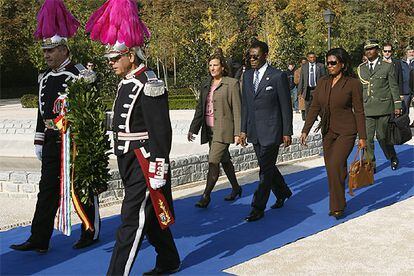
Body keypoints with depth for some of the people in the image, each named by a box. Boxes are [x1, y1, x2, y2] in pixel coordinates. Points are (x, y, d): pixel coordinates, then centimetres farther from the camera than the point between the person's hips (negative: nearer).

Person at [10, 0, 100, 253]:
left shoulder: (80, 75, -10)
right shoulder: (45, 77, 12)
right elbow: (42, 111, 17)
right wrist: (39, 141, 16)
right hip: (52, 143, 7)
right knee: (47, 188, 4)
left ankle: (91, 233, 21)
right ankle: (39, 240, 7)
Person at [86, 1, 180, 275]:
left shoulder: (149, 86, -17)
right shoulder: (126, 84, 12)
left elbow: (161, 132, -20)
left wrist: (158, 172, -21)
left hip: (144, 163, -10)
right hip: (129, 162, 10)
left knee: (132, 220, -6)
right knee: (150, 216, 19)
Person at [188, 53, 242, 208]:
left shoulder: (232, 84, -6)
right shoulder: (206, 85, 12)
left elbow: (237, 109, -8)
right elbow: (200, 108, 16)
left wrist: (237, 133, -12)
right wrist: (193, 128, 11)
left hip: (223, 130, -6)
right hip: (209, 129, 7)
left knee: (213, 161, -12)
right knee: (224, 160, 17)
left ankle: (206, 196, -6)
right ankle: (236, 188, 32)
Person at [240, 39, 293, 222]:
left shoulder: (278, 76, -9)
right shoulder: (247, 76, 9)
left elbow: (286, 106, -7)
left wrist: (287, 132, -8)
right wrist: (243, 130, 11)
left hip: (271, 131, -6)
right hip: (254, 132, 6)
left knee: (266, 169, -3)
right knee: (267, 166, 16)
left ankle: (258, 208, 3)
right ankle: (283, 193, 38)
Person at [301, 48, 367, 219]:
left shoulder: (353, 84, -8)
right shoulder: (322, 82, 5)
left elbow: (359, 111, -5)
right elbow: (314, 107, 7)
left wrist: (362, 137, -6)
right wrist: (305, 130, 3)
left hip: (346, 132, -5)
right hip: (328, 132, 5)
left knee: (335, 166, -15)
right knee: (332, 169, 9)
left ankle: (337, 206, -1)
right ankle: (337, 204, 22)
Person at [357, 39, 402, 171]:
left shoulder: (388, 66, 4)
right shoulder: (361, 68, 13)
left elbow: (394, 87, 4)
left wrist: (397, 106, 0)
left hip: (383, 107, -3)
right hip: (366, 109, 3)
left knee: (382, 136, 2)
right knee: (367, 138, -2)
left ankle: (393, 158, 27)